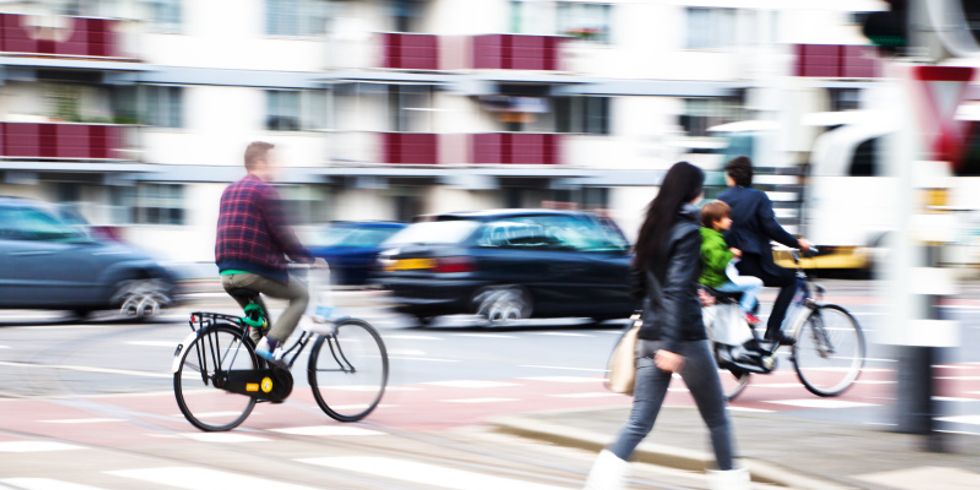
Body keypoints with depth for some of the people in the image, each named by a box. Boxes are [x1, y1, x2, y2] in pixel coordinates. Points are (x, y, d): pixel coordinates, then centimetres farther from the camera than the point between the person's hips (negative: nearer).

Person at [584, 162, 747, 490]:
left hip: (649, 337, 7)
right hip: (685, 339, -7)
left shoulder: (652, 229, 10)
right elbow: (677, 289, -21)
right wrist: (671, 345, -27)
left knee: (640, 422, 2)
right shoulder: (688, 231, -12)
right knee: (717, 418, 12)